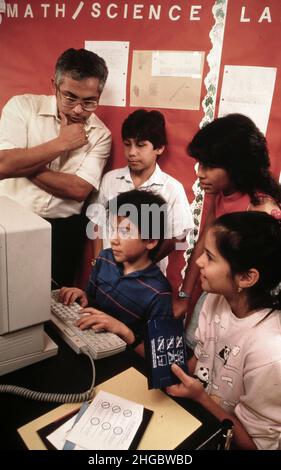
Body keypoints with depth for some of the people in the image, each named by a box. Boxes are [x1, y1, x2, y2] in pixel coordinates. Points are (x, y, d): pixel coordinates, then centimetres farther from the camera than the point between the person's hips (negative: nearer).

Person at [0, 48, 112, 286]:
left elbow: (79, 189, -13)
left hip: (63, 230, 1)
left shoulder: (100, 134, -2)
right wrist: (61, 143, -14)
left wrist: (23, 166, -14)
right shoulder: (23, 106, -4)